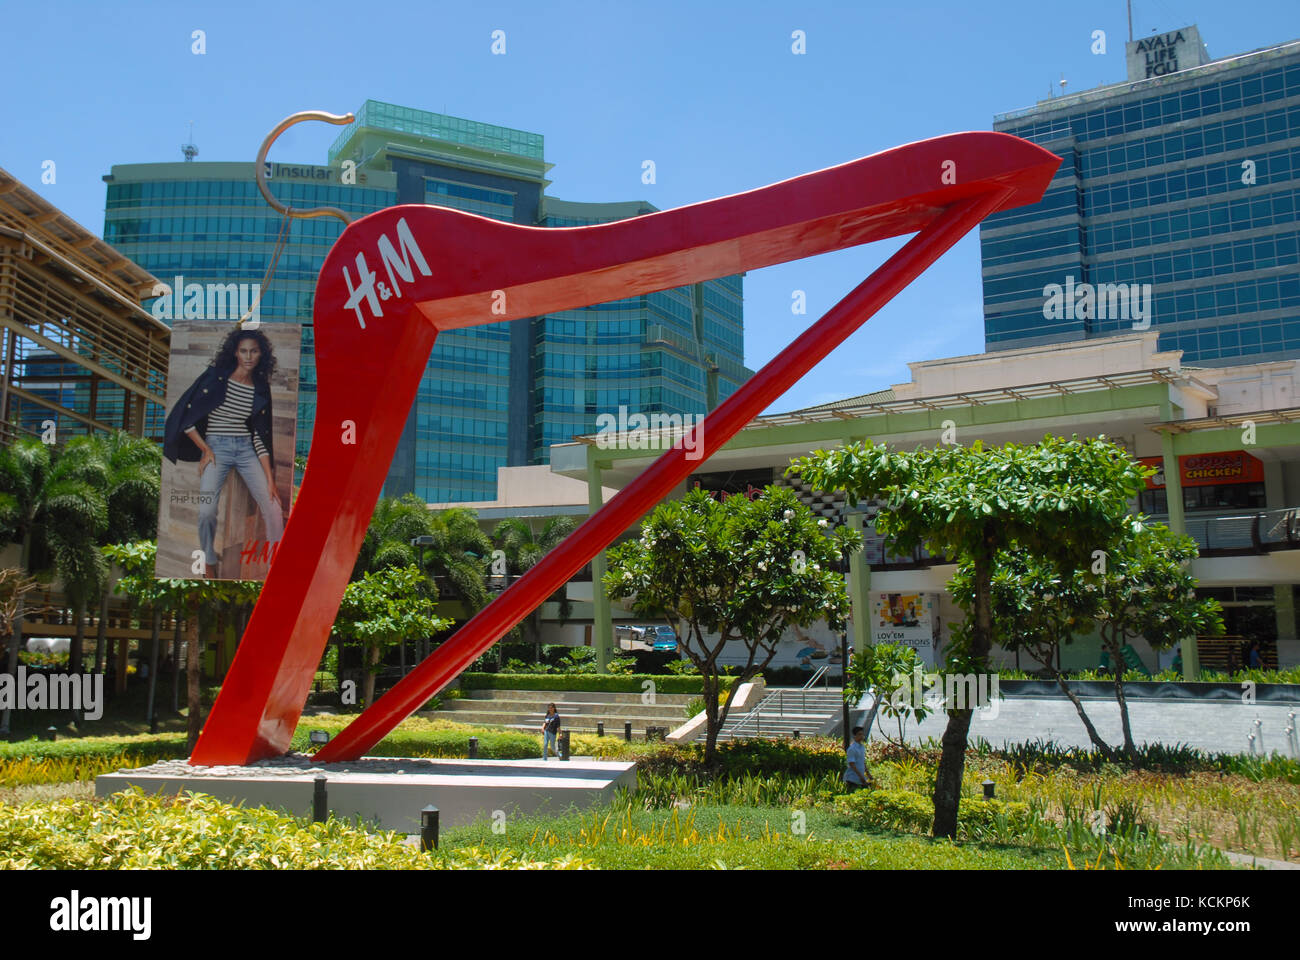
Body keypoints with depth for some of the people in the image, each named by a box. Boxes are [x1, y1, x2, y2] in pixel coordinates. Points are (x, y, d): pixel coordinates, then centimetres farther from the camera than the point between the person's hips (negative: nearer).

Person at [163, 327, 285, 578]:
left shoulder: (261, 389, 6)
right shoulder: (215, 377, -4)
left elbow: (260, 436, 5)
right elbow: (185, 415, -3)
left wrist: (270, 480, -1)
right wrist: (205, 449, -5)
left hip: (247, 449, 3)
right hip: (216, 447, -3)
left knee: (274, 507, -8)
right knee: (206, 511, -18)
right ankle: (209, 562, 6)